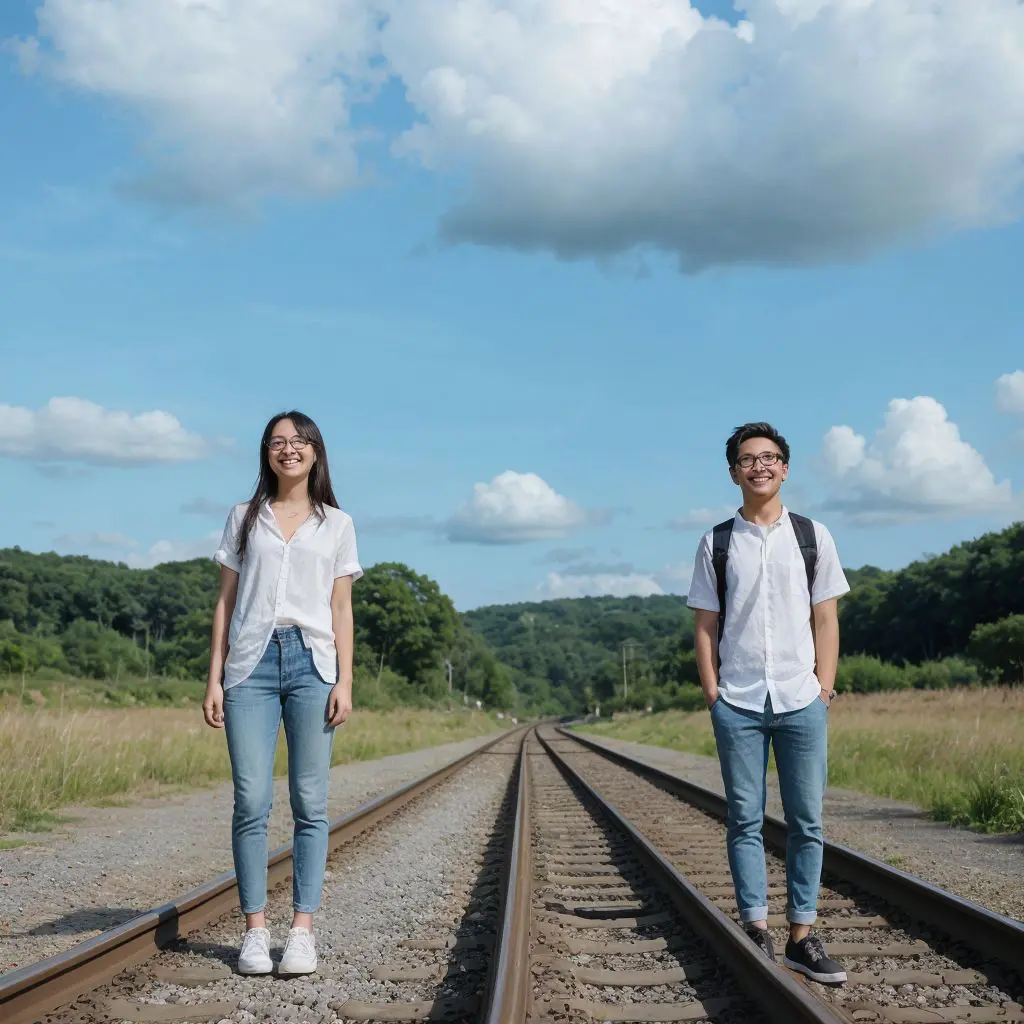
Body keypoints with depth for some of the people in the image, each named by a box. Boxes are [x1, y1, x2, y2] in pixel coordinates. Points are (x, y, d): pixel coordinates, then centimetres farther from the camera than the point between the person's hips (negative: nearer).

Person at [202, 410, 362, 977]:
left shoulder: (336, 525, 12)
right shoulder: (244, 518, 14)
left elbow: (341, 609, 10)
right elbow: (225, 601, 12)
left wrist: (345, 681, 0)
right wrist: (214, 679, 5)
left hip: (312, 661, 0)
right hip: (251, 661, 0)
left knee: (309, 803, -3)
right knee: (252, 800, -6)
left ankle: (303, 930, 1)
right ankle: (255, 929, 1)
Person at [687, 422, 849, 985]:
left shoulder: (812, 536, 7)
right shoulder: (715, 543, 6)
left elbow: (825, 620, 7)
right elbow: (705, 625, 7)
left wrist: (824, 686, -1)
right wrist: (712, 691, -1)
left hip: (802, 701, 1)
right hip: (736, 705, 0)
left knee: (806, 821, 2)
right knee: (745, 820, 2)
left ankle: (802, 936, 9)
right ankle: (757, 933, 7)